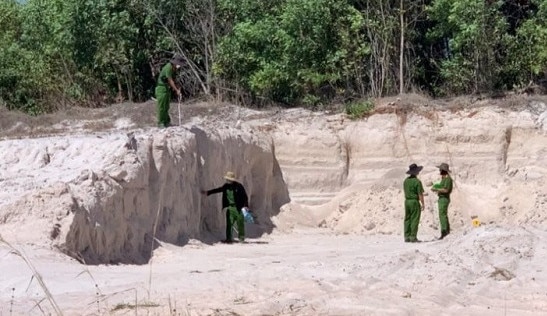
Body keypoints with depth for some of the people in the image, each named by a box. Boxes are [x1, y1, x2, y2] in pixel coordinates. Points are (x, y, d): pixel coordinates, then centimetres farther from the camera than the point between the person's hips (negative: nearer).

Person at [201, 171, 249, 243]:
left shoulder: (239, 186, -10)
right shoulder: (226, 186, 5)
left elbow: (245, 197, -9)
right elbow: (218, 190, 16)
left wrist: (245, 206, -17)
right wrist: (207, 192, 16)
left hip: (238, 207, -4)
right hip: (230, 207, 4)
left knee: (240, 223, 3)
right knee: (229, 223, -1)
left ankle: (241, 237, 22)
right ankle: (229, 238, 2)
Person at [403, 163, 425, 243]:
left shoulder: (406, 180, 7)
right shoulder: (417, 181, -14)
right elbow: (420, 194, -15)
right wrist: (422, 204, -8)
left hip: (407, 201, 7)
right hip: (415, 202, -7)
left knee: (407, 220, 8)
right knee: (414, 220, -4)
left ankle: (407, 237, 7)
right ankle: (413, 237, -7)